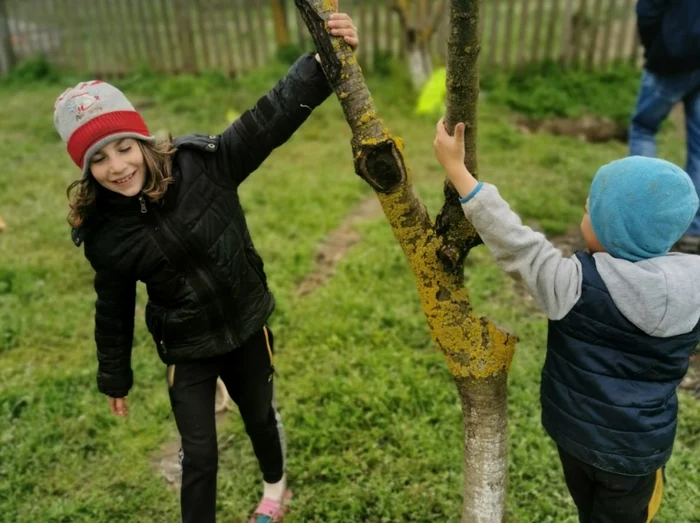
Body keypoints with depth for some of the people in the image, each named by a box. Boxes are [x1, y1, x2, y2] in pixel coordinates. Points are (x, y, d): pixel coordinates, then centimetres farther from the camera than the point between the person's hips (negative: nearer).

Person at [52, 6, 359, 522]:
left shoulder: (203, 164, -21)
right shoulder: (104, 232, -14)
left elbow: (268, 120, -28)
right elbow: (114, 309, -2)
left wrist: (325, 61, -41)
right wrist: (115, 377, 9)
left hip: (246, 327, 1)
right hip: (187, 350, 0)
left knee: (260, 415, 24)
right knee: (199, 453, 6)